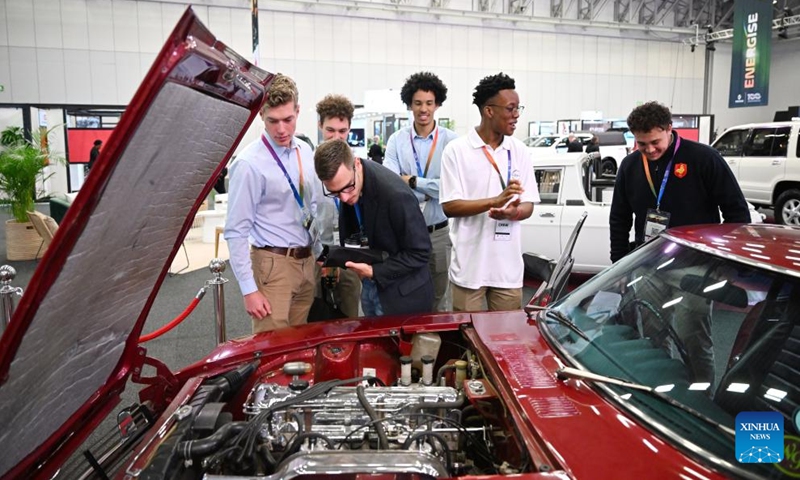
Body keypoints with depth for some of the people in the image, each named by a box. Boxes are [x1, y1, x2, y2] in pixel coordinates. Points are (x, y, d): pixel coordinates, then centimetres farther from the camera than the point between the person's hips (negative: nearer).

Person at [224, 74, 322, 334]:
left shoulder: (305, 151, 6)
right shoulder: (249, 163, -16)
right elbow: (236, 232, -16)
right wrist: (249, 289, -18)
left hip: (307, 262, 7)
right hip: (274, 264, -6)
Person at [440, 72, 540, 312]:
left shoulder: (520, 151, 6)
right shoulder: (457, 150, -5)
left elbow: (528, 206, 7)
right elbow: (449, 206, -10)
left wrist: (513, 212, -17)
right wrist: (495, 200, -21)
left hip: (509, 266, 3)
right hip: (469, 265, -3)